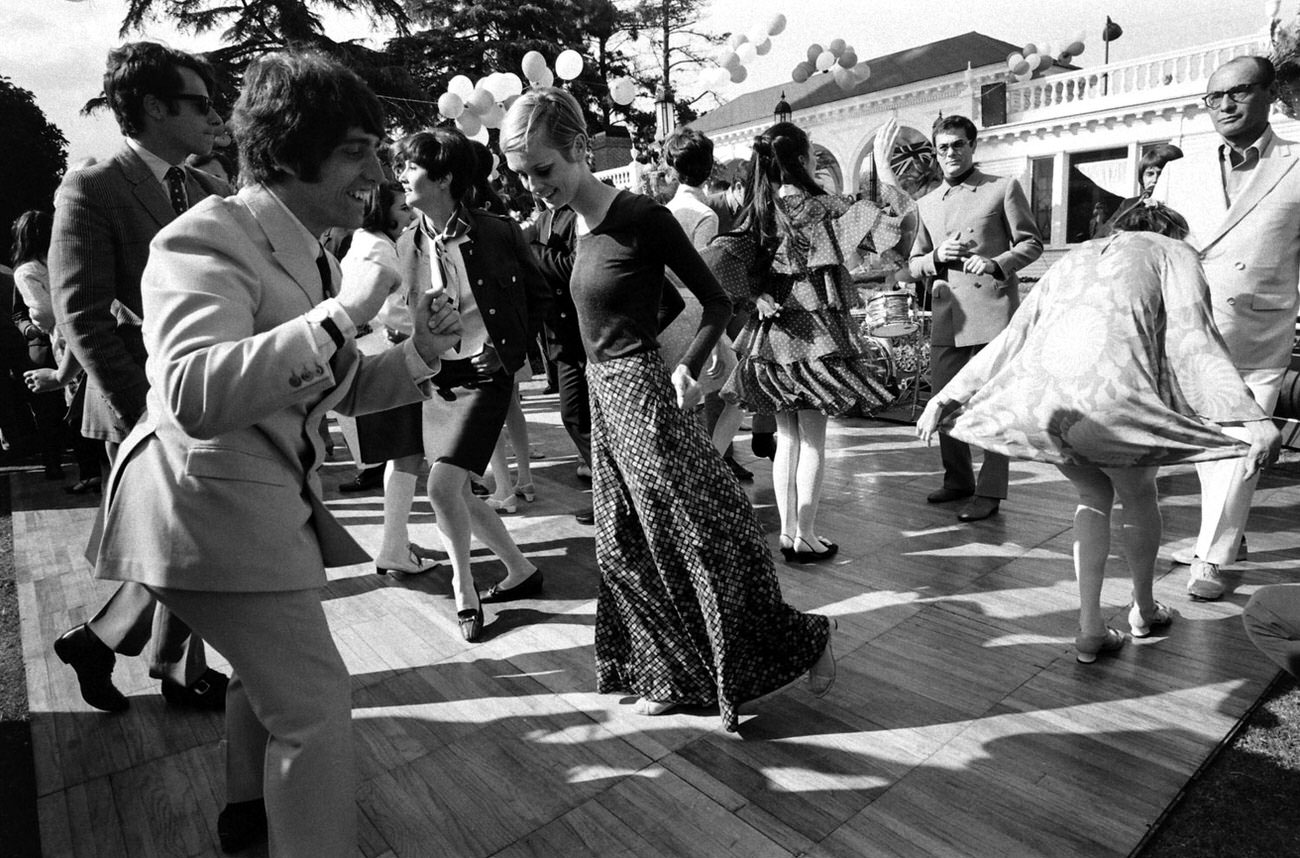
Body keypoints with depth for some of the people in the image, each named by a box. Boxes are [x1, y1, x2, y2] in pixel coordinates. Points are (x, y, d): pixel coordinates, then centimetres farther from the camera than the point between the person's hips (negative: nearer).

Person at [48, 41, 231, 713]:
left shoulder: (213, 192, 11)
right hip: (146, 411, -6)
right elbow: (81, 317, -12)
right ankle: (98, 641, 27)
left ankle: (183, 671, 30)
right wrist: (145, 416, -17)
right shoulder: (91, 192, -7)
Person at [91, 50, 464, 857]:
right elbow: (195, 395, -36)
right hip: (215, 503, -10)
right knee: (315, 704, -6)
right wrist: (341, 315, -36)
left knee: (272, 667, 28)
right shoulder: (209, 237, -19)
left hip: (273, 500, 10)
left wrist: (417, 354, -6)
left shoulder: (311, 253, 9)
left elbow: (342, 388, 12)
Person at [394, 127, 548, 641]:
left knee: (442, 486, -15)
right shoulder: (407, 246, 5)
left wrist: (516, 349, 0)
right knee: (458, 493, 10)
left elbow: (537, 294, 6)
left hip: (485, 374, -6)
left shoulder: (498, 232, -8)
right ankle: (521, 571, 31)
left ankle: (464, 592, 9)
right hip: (437, 378, 6)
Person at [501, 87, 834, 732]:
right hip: (603, 393, 8)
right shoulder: (578, 226, 9)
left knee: (699, 532, 0)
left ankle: (802, 640, 22)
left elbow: (717, 302, -11)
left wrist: (687, 368, -18)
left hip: (643, 394, -8)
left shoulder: (641, 218, -14)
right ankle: (671, 675, 31)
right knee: (626, 544, 14)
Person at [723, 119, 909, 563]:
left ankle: (787, 532, 19)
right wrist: (881, 161, -2)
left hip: (771, 332, 5)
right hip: (815, 330, -5)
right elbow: (896, 210, -8)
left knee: (787, 438, 12)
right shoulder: (822, 206, -9)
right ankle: (806, 538, 9)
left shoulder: (756, 212, 4)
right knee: (813, 439, 3)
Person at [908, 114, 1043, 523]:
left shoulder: (1003, 188, 7)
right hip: (946, 317, 5)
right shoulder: (927, 204, 19)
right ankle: (957, 479, 24)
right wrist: (937, 257, -3)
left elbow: (1031, 243, 4)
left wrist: (996, 264, -15)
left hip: (992, 310, -5)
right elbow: (913, 266, 19)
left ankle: (989, 492, 2)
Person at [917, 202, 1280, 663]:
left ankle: (1090, 629, 24)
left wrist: (944, 398, 22)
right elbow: (1196, 342, 1)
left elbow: (1009, 340, 24)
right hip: (1113, 390, -4)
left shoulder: (1077, 257, 32)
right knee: (1139, 499, 25)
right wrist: (1255, 420, -7)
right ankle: (1144, 610, 46)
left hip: (1041, 394, 4)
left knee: (1094, 497, 26)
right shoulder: (1174, 254, 20)